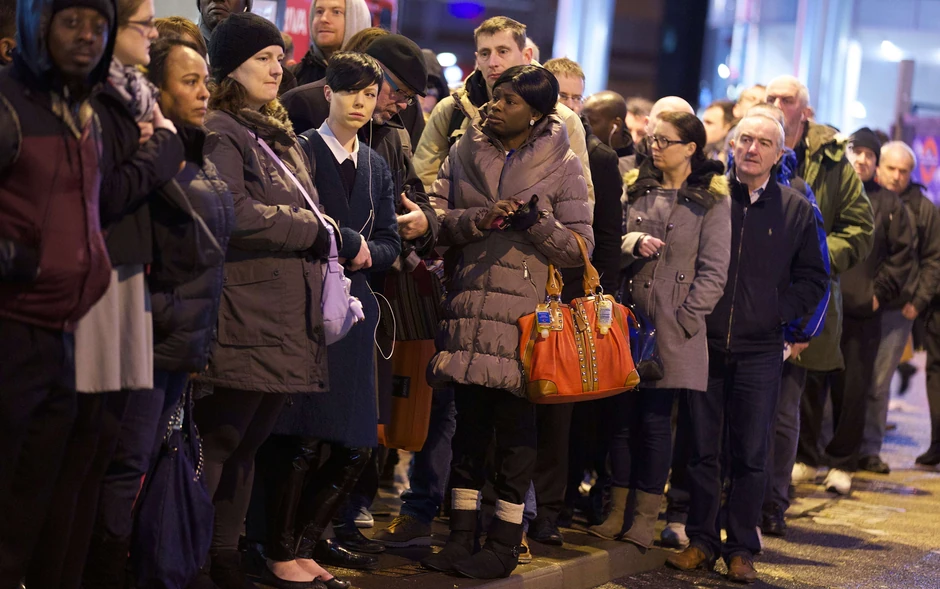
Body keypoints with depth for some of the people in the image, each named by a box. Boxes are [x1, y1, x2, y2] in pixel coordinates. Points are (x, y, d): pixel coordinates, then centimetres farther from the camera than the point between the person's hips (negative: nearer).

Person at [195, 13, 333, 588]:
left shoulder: (282, 137, 22)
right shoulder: (221, 131, -7)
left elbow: (303, 212, 26)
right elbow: (234, 212, -20)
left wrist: (319, 234, 5)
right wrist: (310, 230, -10)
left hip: (288, 316, 9)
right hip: (244, 312, -9)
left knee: (249, 440, 11)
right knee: (220, 438, -7)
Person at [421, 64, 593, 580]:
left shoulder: (562, 166, 1)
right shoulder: (466, 153, 10)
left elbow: (580, 246, -1)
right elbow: (436, 219, 4)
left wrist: (536, 221, -16)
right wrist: (479, 219, -13)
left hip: (524, 313, -3)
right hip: (470, 306, 3)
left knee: (515, 427, -1)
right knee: (469, 422, 7)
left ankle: (504, 542, 8)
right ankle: (462, 536, 15)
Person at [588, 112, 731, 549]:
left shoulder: (711, 202, -1)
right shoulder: (637, 190, 12)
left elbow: (713, 272, -5)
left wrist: (683, 320, -11)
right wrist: (633, 243, -10)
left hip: (672, 329, -4)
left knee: (655, 420, -2)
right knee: (623, 417, 5)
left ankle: (645, 518, 5)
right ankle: (617, 511, 11)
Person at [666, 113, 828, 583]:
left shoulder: (796, 209, 5)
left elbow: (814, 279, 11)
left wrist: (780, 311, -2)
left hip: (759, 350, 0)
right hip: (705, 345, 0)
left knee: (750, 455, 3)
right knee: (703, 450, 5)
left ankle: (741, 549, 12)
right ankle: (702, 541, 15)